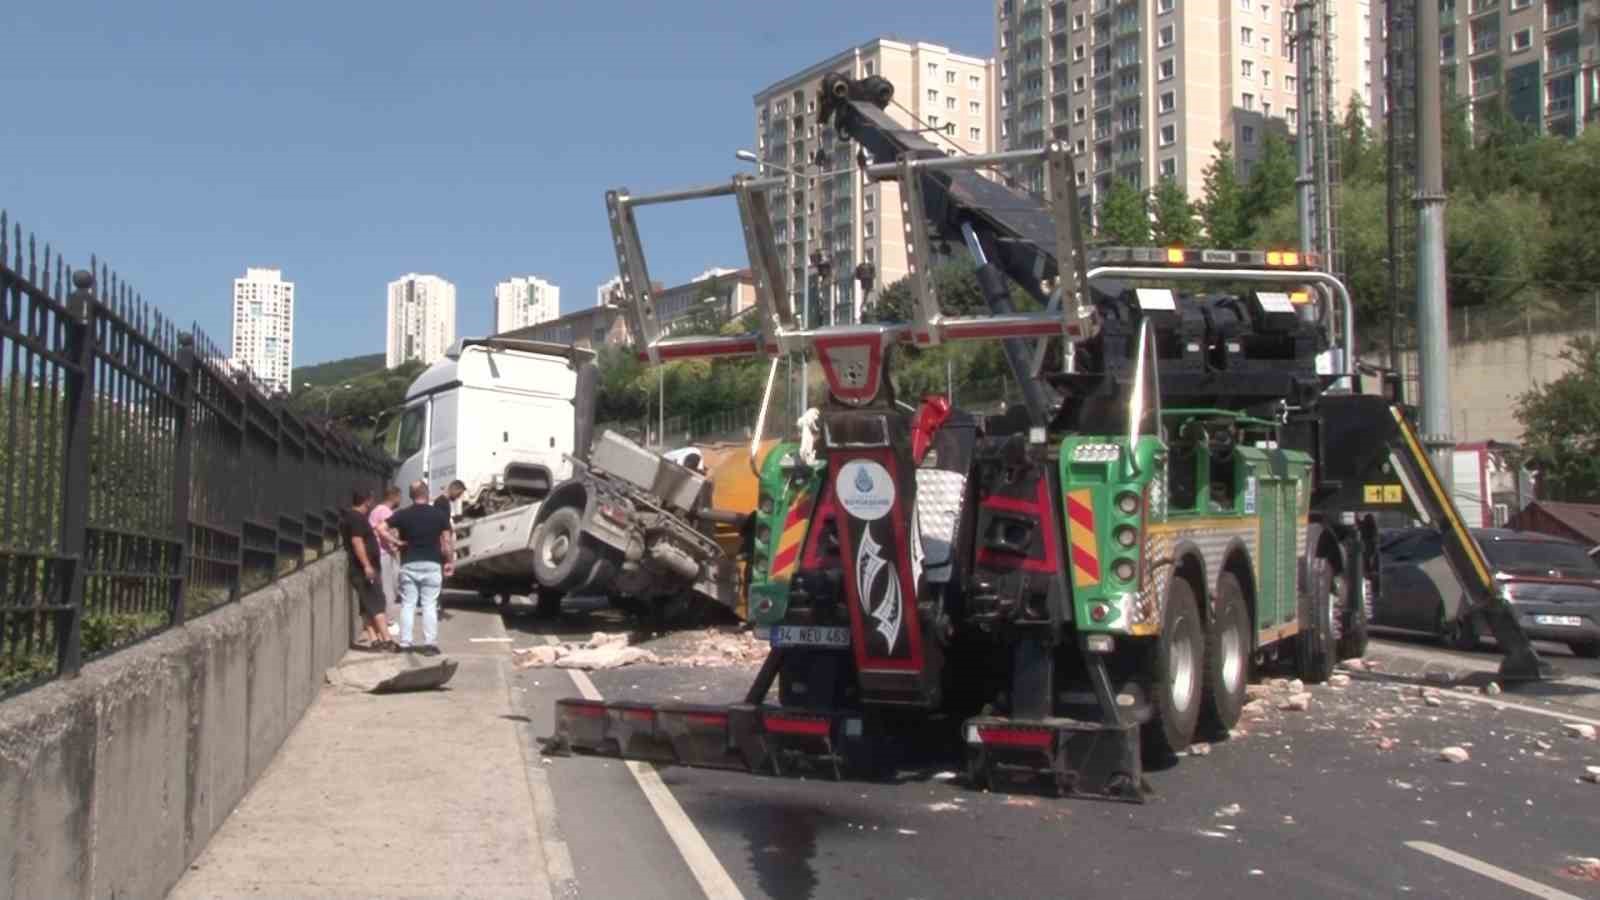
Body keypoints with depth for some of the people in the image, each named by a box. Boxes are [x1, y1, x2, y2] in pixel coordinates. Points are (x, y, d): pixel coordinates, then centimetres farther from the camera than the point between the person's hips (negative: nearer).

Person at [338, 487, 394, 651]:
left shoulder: (347, 517, 16)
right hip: (364, 568, -10)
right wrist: (367, 565, -30)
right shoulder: (358, 518, -15)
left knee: (367, 607, 8)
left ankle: (374, 640, 7)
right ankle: (386, 640, -12)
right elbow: (356, 541, -25)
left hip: (358, 569, 10)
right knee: (377, 605, -10)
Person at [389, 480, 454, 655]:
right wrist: (450, 561, 6)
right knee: (430, 605, 2)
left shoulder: (402, 515, 0)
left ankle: (405, 643, 6)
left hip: (409, 564, 0)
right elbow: (446, 541, -2)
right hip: (431, 564, 0)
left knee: (407, 604, 7)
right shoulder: (439, 514, 0)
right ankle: (430, 643, -3)